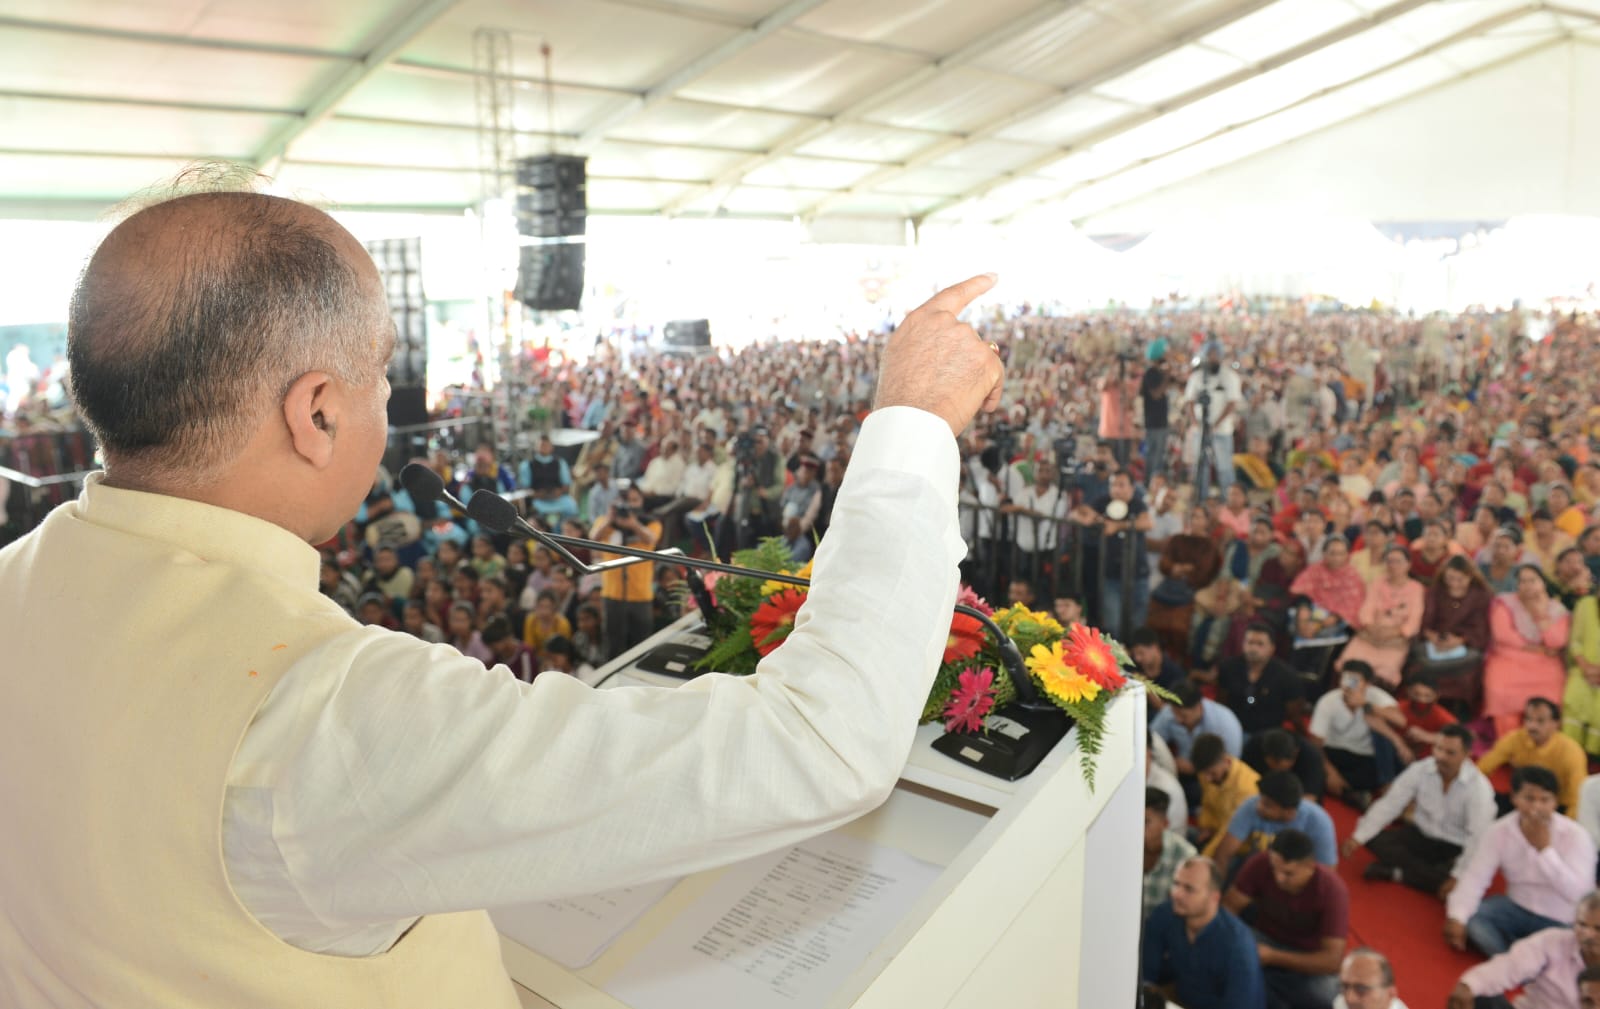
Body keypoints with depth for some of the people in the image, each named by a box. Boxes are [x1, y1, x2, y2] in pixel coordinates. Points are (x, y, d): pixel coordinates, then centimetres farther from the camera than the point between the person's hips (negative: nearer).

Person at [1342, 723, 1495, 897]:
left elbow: (1477, 839, -25)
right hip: (1420, 835, 3)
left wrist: (1458, 876, -35)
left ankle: (1399, 873, -21)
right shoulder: (1420, 769, -12)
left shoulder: (1479, 787, -20)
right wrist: (1358, 837, -23)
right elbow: (1389, 804, -13)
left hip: (1456, 849, -3)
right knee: (1375, 839, -21)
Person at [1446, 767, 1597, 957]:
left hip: (1563, 923, -2)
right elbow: (1474, 877, -18)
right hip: (1517, 908, 2)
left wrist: (1545, 848, -31)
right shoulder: (1499, 831, -11)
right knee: (1470, 917, -24)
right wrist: (1457, 918, -33)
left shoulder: (1575, 835, -17)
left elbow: (1577, 893, -27)